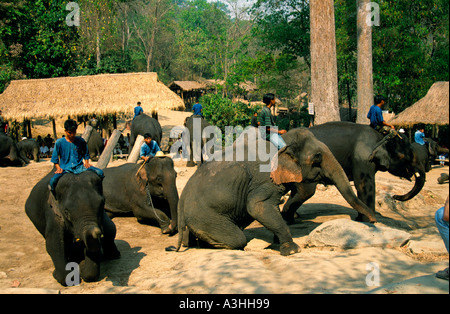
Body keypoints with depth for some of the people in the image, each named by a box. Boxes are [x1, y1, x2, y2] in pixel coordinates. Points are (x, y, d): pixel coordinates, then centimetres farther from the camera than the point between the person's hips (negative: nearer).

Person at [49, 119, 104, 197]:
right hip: (65, 169, -1)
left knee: (100, 172, -21)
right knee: (53, 181, -31)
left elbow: (86, 154, 19)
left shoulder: (81, 141, 5)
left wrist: (86, 162, 1)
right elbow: (55, 159, 7)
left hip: (79, 167, 1)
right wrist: (58, 168, -6)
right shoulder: (59, 143, 0)